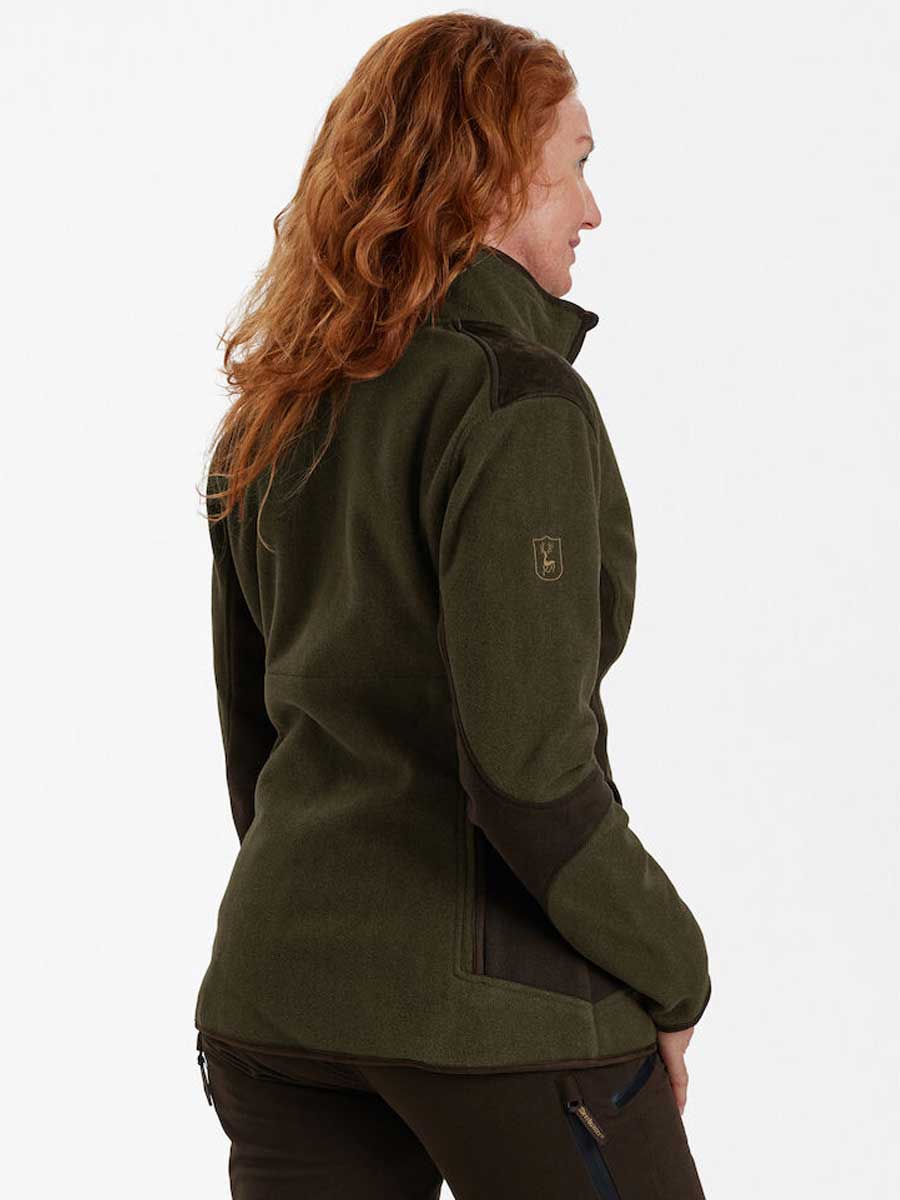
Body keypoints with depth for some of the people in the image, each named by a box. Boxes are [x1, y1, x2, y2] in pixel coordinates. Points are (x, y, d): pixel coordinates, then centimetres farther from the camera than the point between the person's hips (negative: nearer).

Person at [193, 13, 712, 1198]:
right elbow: (527, 764, -21)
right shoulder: (513, 401, -15)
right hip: (491, 1000, -7)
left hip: (275, 978, 7)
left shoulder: (270, 414, 9)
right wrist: (671, 974, -8)